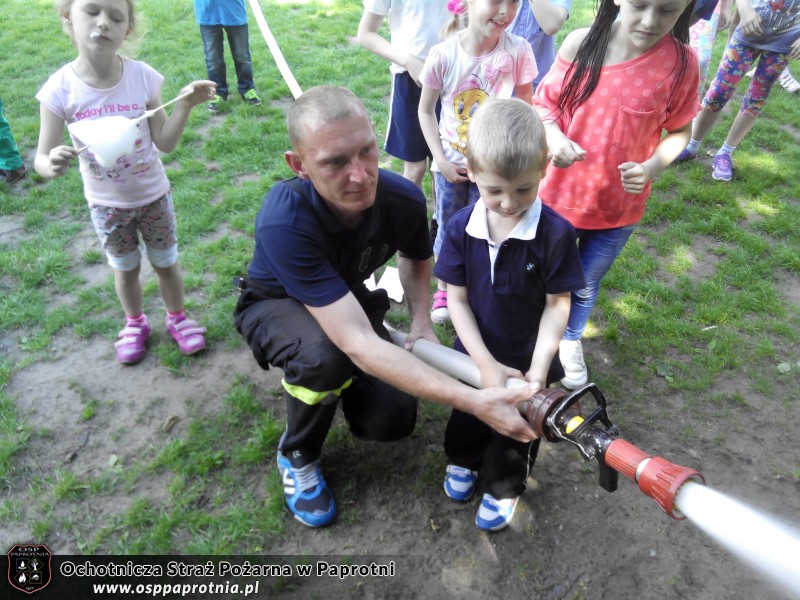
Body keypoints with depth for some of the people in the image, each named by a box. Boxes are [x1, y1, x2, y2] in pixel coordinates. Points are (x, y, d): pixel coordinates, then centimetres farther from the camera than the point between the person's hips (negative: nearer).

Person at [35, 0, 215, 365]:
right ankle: (135, 324, 45)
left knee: (166, 263, 16)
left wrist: (185, 106, -27)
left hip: (153, 195, 0)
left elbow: (165, 143, -13)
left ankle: (177, 317, 42)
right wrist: (52, 164, -40)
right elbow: (41, 158, -17)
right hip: (106, 204, 0)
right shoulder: (60, 89, -20)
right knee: (125, 269, 19)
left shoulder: (143, 77, -18)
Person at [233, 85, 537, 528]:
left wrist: (420, 318, -15)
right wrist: (472, 402, -50)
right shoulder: (283, 222, -41)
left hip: (350, 299, 4)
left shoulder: (404, 199, -24)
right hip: (276, 305, -3)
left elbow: (416, 257, 3)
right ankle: (297, 455, -4)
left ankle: (344, 385, 22)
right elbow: (358, 344, -46)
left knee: (392, 421, -14)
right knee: (324, 356, -38)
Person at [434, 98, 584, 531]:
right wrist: (485, 362, -19)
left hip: (528, 360, -2)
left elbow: (557, 305, -16)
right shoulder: (461, 228, -17)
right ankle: (464, 458, 58)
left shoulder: (555, 233, -23)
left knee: (517, 430, 21)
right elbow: (457, 300, -12)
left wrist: (539, 368, -22)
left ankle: (504, 486, 49)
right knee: (466, 417, 27)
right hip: (476, 356, 2)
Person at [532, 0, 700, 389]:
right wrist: (554, 137, -23)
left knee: (585, 284, 21)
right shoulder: (580, 44, -15)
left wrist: (652, 167, -20)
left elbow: (679, 130, -2)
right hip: (559, 194, 0)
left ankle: (570, 341, 50)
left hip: (618, 206, 0)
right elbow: (544, 102, -3)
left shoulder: (681, 63, -15)